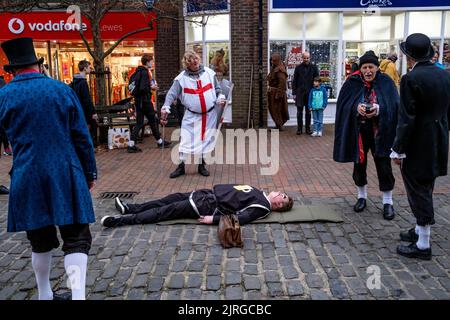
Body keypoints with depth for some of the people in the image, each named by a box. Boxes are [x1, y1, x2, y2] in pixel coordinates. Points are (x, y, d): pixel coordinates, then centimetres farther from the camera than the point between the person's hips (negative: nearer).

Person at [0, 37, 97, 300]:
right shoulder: (62, 90, 0)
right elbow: (82, 136, 1)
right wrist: (90, 173, 9)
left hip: (27, 179, 2)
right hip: (66, 175, -1)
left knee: (41, 240, 16)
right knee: (76, 238, 3)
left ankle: (45, 295, 31)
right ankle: (78, 294, -8)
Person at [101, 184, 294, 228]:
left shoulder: (263, 207, -12)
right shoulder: (259, 194, 15)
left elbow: (240, 218, -23)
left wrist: (213, 219, -27)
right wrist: (213, 188, 14)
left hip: (209, 206, -8)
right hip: (211, 194, 8)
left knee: (168, 210, -10)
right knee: (174, 198, 7)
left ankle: (121, 220, -6)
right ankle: (130, 209, 15)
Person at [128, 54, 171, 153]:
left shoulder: (138, 71, 12)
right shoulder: (144, 72, -16)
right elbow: (143, 88, -24)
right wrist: (151, 88, -8)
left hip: (138, 101, 8)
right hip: (145, 101, -8)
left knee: (139, 123, 8)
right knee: (153, 121, 7)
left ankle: (131, 145, 1)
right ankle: (160, 142, 21)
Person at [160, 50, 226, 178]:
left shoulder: (209, 73, 1)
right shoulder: (181, 78, -7)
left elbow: (217, 89, 13)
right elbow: (172, 94, -11)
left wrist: (220, 98, -6)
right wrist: (165, 108, -24)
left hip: (210, 114, 2)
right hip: (192, 116, -2)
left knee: (206, 140, 8)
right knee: (186, 141, -5)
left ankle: (202, 165, 23)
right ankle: (181, 167, 9)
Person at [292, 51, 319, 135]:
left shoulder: (314, 67, 4)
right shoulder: (298, 68, 4)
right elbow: (294, 81, 5)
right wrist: (294, 93, -1)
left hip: (310, 93, 0)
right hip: (300, 93, 0)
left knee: (308, 112, 6)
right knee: (299, 111, 3)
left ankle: (308, 128, 14)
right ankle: (299, 129, 10)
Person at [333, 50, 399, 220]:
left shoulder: (386, 83, -4)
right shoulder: (352, 82, -3)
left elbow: (395, 106, -8)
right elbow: (343, 105, -5)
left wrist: (379, 109, -26)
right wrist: (356, 107, -23)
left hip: (380, 132, -1)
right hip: (358, 131, 1)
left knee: (384, 167, 2)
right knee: (359, 164, 12)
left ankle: (387, 202, 17)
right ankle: (362, 197, 31)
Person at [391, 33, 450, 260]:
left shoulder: (411, 79, -18)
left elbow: (406, 119, -19)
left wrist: (398, 150, -12)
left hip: (417, 147, -8)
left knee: (419, 193, 2)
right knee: (425, 190, 21)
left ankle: (422, 245, 12)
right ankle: (420, 231, 37)